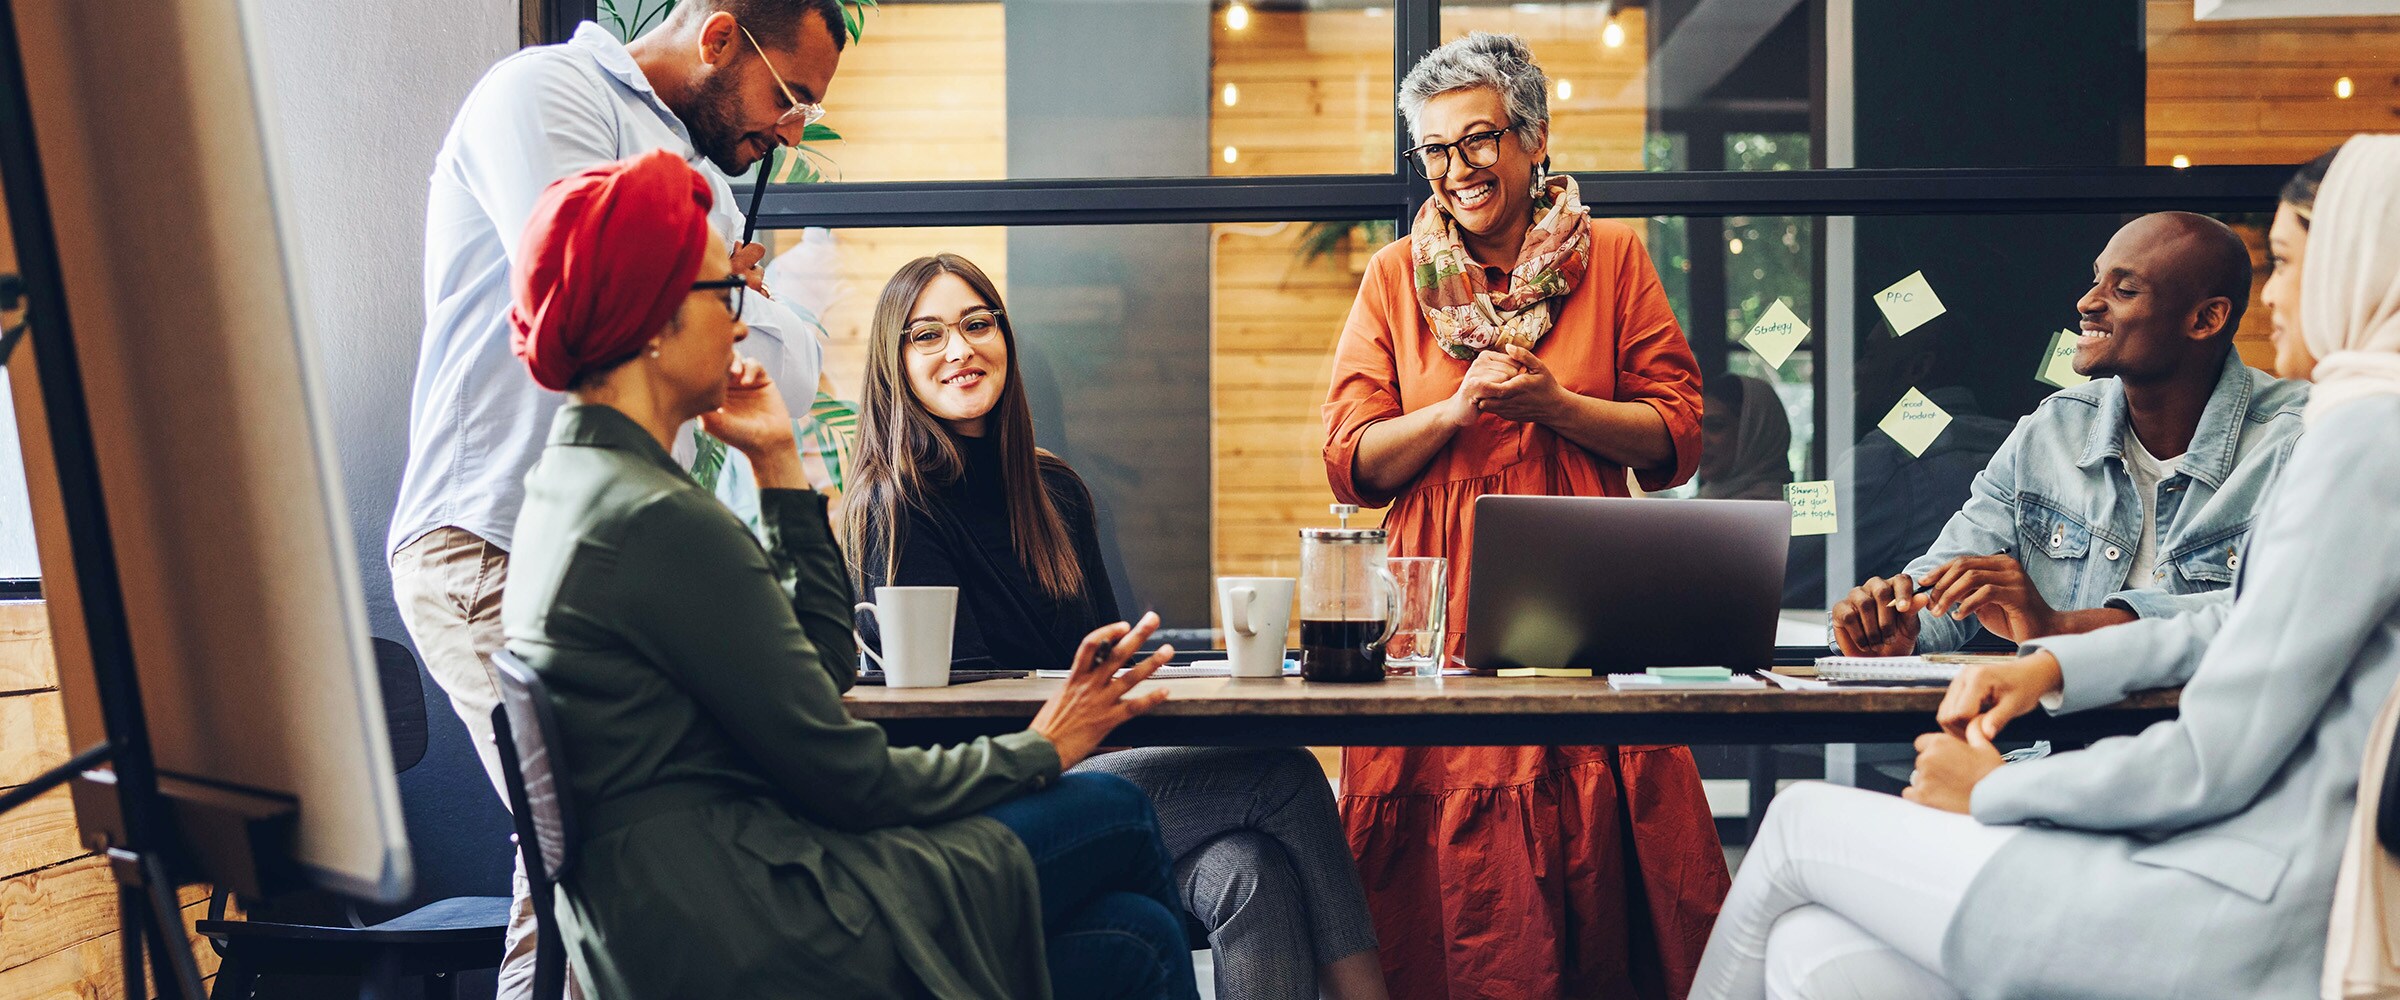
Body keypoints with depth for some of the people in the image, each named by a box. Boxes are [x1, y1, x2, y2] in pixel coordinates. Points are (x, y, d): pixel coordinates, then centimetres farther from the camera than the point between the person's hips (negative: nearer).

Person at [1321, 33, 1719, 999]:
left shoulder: (1610, 257, 8)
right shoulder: (1396, 277, 10)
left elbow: (1677, 438, 5)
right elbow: (1350, 463, 6)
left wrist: (1555, 403, -10)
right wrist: (1458, 406, -9)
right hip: (1437, 613, 1)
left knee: (1594, 864, -7)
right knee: (1451, 872, -4)